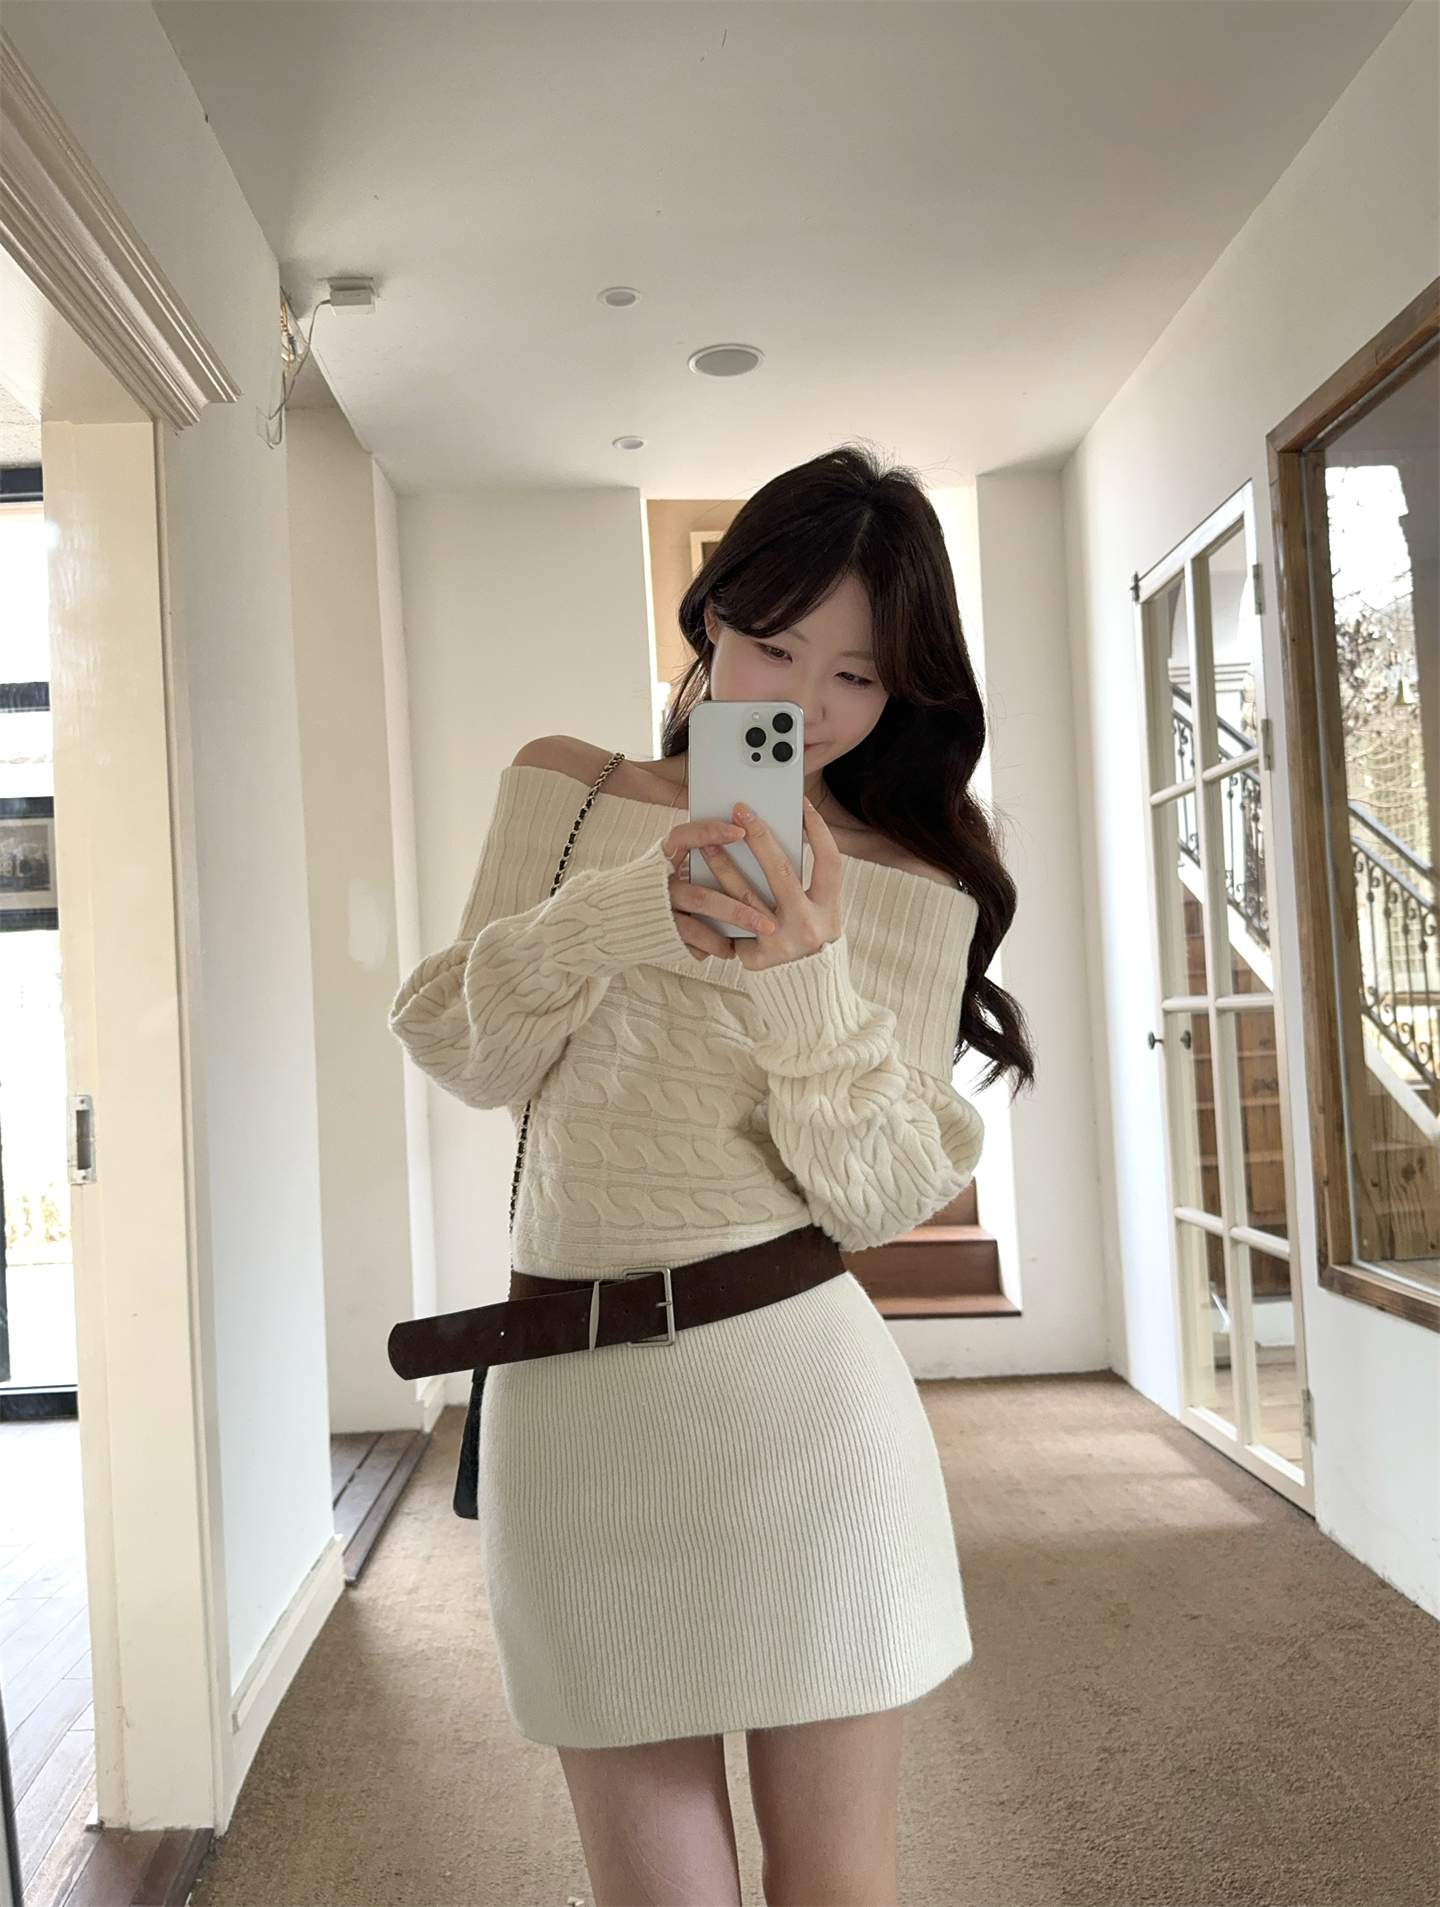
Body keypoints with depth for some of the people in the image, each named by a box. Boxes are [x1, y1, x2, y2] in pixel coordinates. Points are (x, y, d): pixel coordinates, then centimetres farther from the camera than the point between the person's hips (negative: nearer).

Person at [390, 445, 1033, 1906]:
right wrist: (613, 917, -14)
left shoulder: (915, 895, 2)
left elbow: (877, 1197, -3)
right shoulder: (565, 791, 8)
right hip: (569, 1404, 2)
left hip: (799, 1402, -1)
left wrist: (810, 982, -19)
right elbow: (466, 1056, 3)